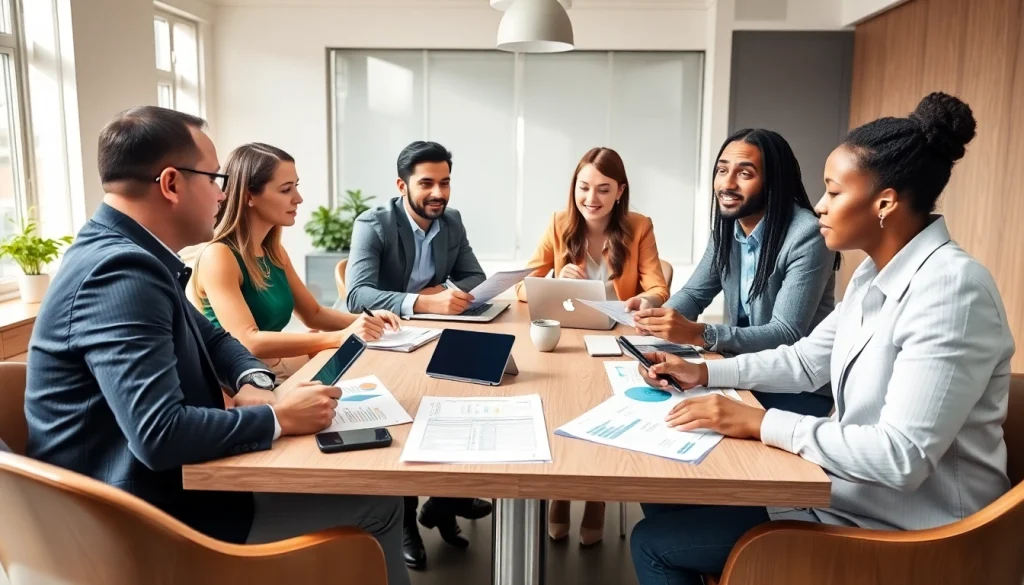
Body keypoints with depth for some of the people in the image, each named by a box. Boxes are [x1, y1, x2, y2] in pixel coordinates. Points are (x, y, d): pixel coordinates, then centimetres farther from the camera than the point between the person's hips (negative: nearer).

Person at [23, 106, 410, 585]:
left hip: (171, 485, 9)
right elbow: (159, 434, -34)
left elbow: (212, 337, 17)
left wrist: (253, 382, -4)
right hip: (153, 524, -9)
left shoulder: (124, 254, 6)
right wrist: (278, 417, -20)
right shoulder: (120, 271, -26)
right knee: (377, 502, -7)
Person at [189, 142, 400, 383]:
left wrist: (364, 320, -3)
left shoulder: (274, 251, 8)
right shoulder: (218, 256, -16)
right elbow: (248, 342, -26)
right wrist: (341, 337, -32)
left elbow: (314, 314, 16)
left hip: (284, 371, 7)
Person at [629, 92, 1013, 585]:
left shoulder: (951, 288, -25)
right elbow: (805, 361, 14)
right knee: (665, 500, 10)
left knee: (654, 543, -5)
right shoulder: (874, 275, 5)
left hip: (898, 528, -9)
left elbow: (901, 457, -30)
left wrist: (761, 423, -26)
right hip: (850, 485, 9)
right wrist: (704, 372, 6)